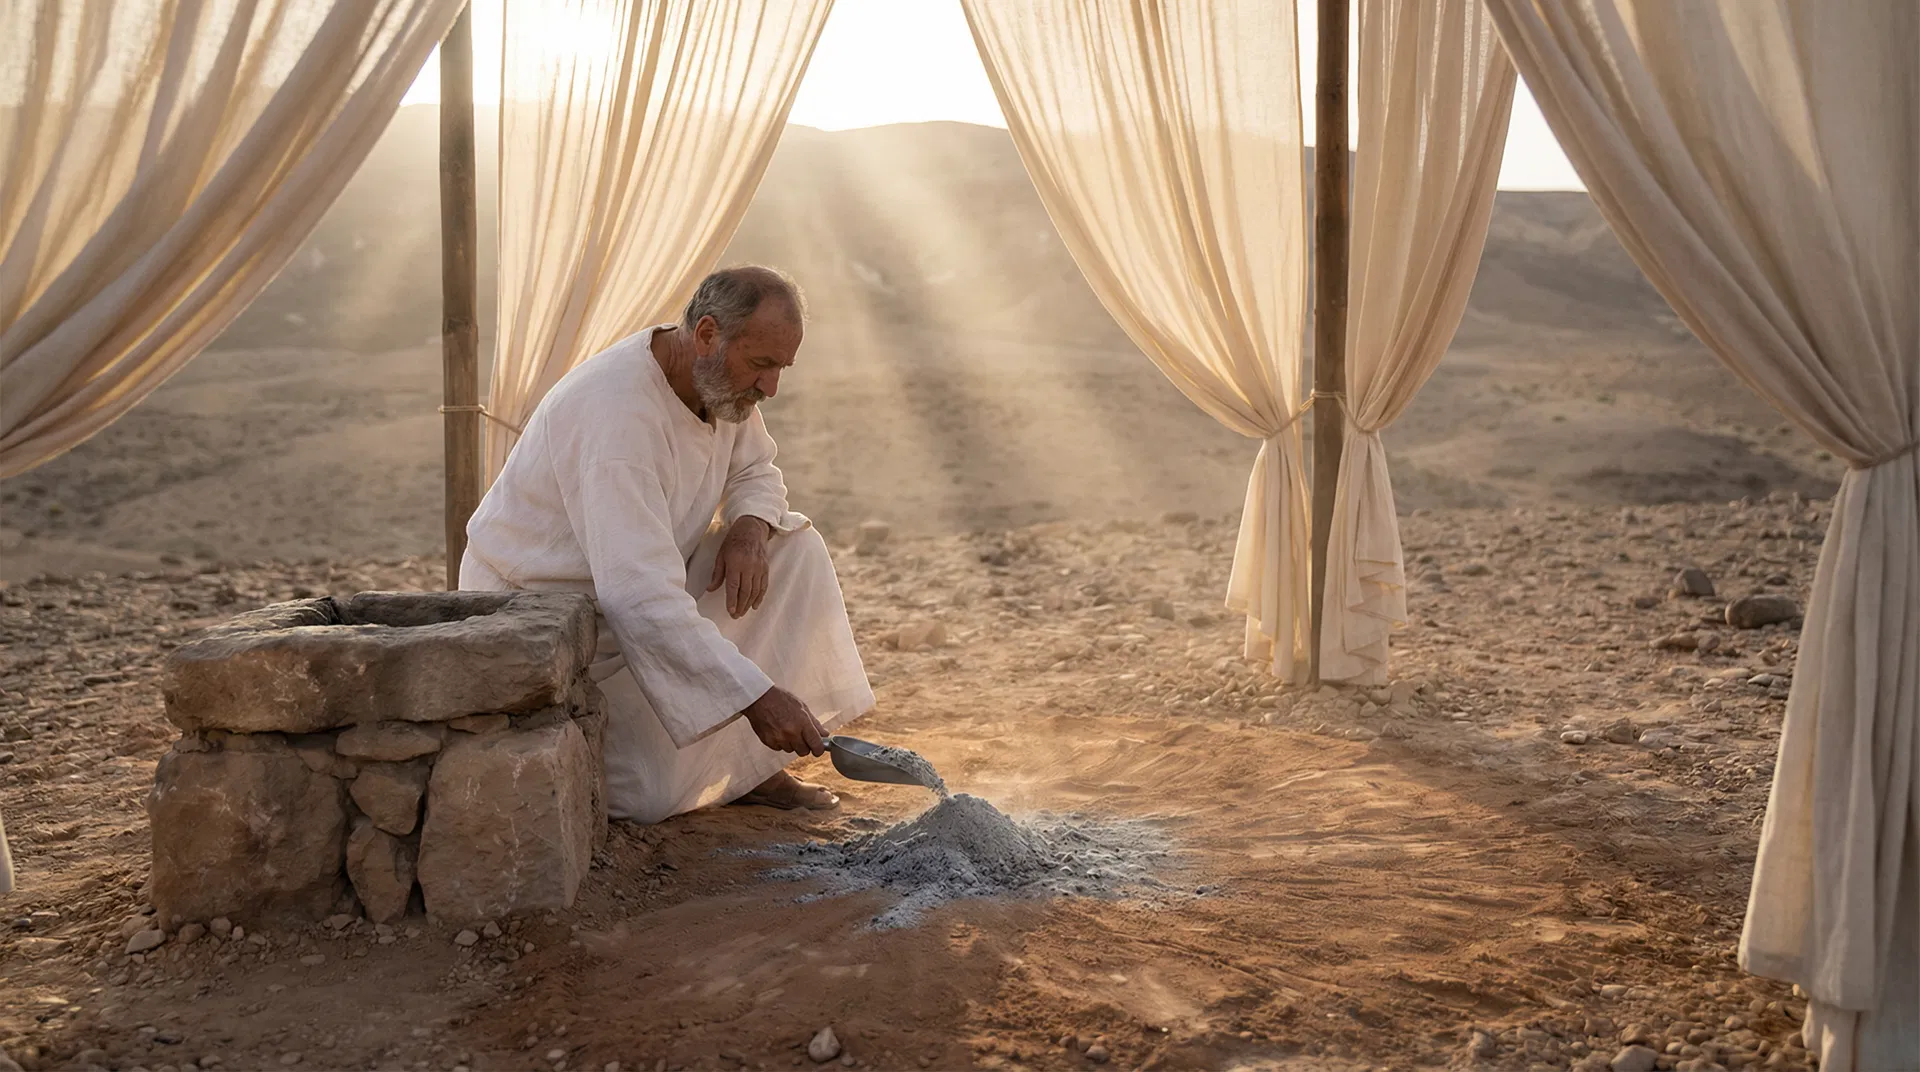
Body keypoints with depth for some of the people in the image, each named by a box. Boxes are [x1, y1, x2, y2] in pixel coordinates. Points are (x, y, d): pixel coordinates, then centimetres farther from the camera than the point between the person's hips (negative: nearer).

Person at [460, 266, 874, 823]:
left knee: (795, 549, -7)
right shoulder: (617, 414, -33)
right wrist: (756, 695, -40)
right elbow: (640, 599, -39)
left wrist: (750, 527, -12)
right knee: (653, 795, -19)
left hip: (640, 587, 9)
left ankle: (746, 765, -3)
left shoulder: (720, 379, -6)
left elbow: (755, 470, 13)